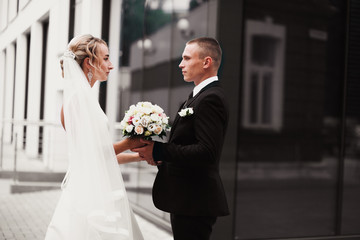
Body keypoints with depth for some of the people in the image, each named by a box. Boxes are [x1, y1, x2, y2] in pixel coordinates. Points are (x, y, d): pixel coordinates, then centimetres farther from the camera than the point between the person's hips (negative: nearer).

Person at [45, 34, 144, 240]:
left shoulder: (85, 95, 15)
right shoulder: (82, 95, -13)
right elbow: (92, 149, -17)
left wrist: (141, 155, 14)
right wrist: (129, 144, -5)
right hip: (91, 193, -9)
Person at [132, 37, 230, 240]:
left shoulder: (211, 98, -17)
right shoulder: (201, 95, 16)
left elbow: (207, 151, -26)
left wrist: (160, 151, -22)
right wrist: (162, 156, 2)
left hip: (195, 202, -10)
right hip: (188, 201, 10)